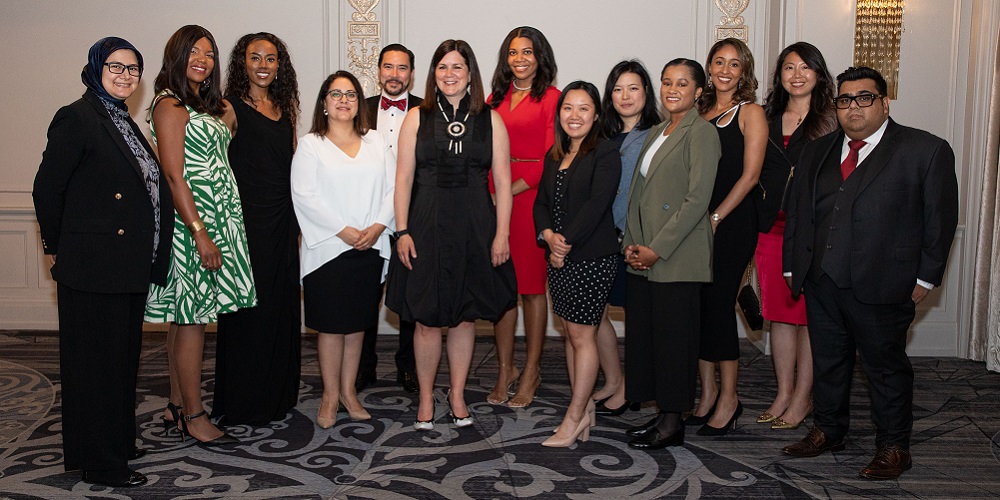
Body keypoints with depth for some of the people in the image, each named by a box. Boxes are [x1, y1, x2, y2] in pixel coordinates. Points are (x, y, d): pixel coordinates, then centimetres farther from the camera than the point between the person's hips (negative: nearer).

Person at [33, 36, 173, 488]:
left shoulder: (124, 122, 14)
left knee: (123, 357, 18)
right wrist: (57, 246, -2)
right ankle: (100, 463, 12)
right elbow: (47, 188, -12)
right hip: (93, 267, -9)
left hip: (129, 266, 9)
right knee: (96, 362, 1)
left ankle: (118, 442, 32)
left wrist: (151, 258, 12)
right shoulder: (77, 118, -11)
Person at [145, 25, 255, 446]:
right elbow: (175, 175, -16)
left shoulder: (210, 105, 19)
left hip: (219, 218, 9)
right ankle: (193, 416, 5)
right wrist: (200, 234, -20)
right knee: (192, 318, -4)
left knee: (185, 316, 13)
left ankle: (177, 404, 21)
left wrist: (226, 110, 11)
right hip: (191, 222, -9)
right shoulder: (170, 105, -9)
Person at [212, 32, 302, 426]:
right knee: (247, 308, 0)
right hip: (245, 220, -6)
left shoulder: (284, 109, 14)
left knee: (282, 305, 11)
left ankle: (277, 393, 24)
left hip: (282, 221, 6)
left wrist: (296, 219, 11)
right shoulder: (230, 108, -5)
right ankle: (242, 401, 12)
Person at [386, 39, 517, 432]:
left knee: (465, 317, 10)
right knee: (427, 320, 4)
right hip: (427, 226, -1)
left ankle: (457, 395, 27)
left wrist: (501, 234, -4)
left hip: (475, 228, 1)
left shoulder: (490, 120, 4)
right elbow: (403, 178, 2)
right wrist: (402, 231, -5)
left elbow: (502, 181, 2)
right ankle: (426, 399, 21)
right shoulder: (417, 118, 4)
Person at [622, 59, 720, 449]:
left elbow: (697, 200, -15)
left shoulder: (701, 132, -8)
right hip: (642, 256, 8)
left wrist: (657, 249, -16)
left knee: (673, 337, -1)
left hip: (677, 257, -8)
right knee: (644, 334, 11)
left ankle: (673, 424, 11)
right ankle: (661, 414, 23)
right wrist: (631, 243, 4)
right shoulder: (656, 132, 17)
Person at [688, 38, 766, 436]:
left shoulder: (750, 113, -1)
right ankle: (707, 393, 18)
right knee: (698, 305, 5)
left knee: (719, 305, -5)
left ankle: (728, 399, 8)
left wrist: (716, 217, -12)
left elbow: (749, 175, -8)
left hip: (732, 222, -5)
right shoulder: (700, 112, 15)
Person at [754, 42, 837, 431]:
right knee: (779, 313, 9)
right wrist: (760, 220, 5)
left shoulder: (831, 119, -2)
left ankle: (803, 398, 13)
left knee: (809, 314, 2)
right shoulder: (767, 117, 12)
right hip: (771, 227, 5)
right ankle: (783, 394, 20)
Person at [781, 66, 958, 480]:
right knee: (827, 362, 15)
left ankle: (893, 447, 21)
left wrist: (925, 278, -5)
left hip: (881, 286, -4)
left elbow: (941, 218, -2)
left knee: (886, 366, 7)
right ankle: (828, 431, 32)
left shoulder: (926, 150, -1)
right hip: (821, 282, 5)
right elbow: (797, 210, 15)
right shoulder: (817, 151, 14)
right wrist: (792, 265, 10)